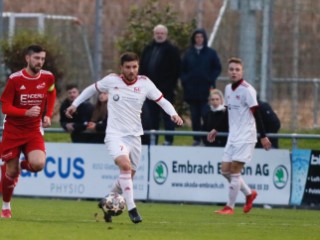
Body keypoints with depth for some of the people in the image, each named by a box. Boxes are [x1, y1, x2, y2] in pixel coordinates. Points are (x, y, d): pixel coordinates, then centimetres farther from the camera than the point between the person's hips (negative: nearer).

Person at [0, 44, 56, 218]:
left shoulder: (47, 77, -4)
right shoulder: (15, 79, -13)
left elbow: (51, 94, 19)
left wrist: (48, 115, 6)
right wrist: (27, 112, -29)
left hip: (34, 131, 2)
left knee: (38, 164, -23)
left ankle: (24, 165, 16)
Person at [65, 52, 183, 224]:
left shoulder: (145, 83, -3)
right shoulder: (111, 80, -5)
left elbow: (162, 101, 0)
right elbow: (92, 89, 13)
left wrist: (173, 114, -18)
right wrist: (75, 104, 15)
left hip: (134, 136, 3)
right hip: (115, 134, -3)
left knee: (128, 176, 11)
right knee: (125, 165, -27)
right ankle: (131, 209, -25)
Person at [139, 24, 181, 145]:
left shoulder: (172, 50, -2)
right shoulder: (148, 49, 14)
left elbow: (176, 70, -7)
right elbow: (142, 68, 14)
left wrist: (171, 85, -12)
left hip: (165, 89, -5)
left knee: (167, 116, -4)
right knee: (151, 116, 8)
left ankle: (168, 140, -2)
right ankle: (151, 140, 13)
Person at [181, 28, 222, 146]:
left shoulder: (211, 53, 5)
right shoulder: (189, 53, 11)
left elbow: (217, 68, 4)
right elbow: (183, 69, 14)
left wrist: (211, 81, -7)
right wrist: (184, 81, 0)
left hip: (206, 89, -2)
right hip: (191, 89, 2)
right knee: (194, 115, 0)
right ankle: (196, 138, 4)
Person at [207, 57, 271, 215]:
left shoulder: (247, 90, -13)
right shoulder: (228, 89, 10)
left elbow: (256, 113, -14)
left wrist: (263, 137, -16)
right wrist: (216, 130, 25)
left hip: (245, 137, -8)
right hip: (233, 137, 8)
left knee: (234, 171, -9)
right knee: (225, 170, 6)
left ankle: (230, 207, -2)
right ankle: (249, 194, 24)